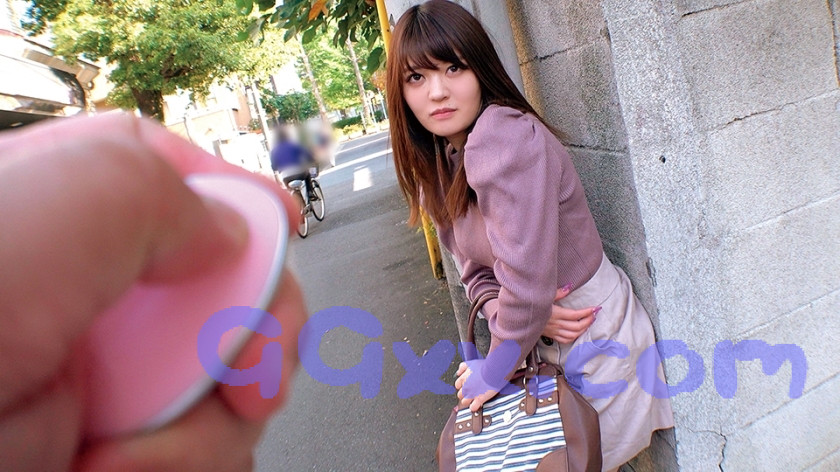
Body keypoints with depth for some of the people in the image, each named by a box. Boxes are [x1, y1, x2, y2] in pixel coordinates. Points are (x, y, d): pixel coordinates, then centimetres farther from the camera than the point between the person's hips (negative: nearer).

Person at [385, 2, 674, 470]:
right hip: (547, 340, 8)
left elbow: (527, 276, -31)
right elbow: (477, 272, 2)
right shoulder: (438, 169, -1)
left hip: (596, 334, -7)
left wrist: (496, 367, -16)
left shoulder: (502, 136, -28)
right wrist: (526, 315, -18)